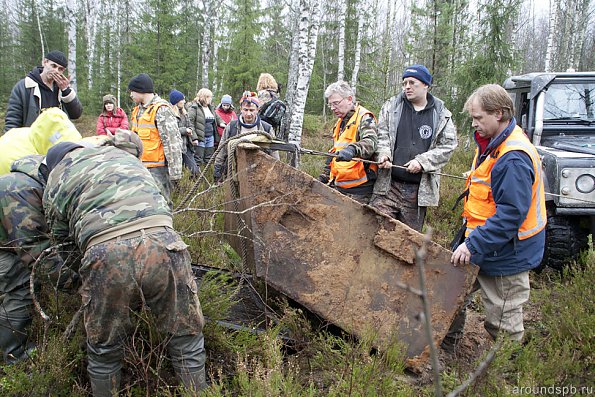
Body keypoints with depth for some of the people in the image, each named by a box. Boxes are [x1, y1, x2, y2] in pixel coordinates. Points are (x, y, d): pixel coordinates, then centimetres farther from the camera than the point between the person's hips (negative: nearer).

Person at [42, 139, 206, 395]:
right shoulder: (119, 153, 31)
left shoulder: (55, 181, 23)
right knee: (185, 335, 19)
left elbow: (61, 239, 25)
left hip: (105, 254, -1)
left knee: (104, 348, 23)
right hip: (160, 239, 2)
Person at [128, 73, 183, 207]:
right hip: (140, 167, 9)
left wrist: (175, 172, -18)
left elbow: (172, 142, -16)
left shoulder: (161, 110, -12)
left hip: (157, 169, -9)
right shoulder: (137, 110, 17)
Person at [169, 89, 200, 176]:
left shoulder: (183, 112, 14)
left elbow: (189, 126, 19)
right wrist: (185, 130, -14)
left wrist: (194, 138, 5)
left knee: (194, 169, 7)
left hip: (186, 146, 8)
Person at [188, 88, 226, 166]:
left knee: (209, 160, 14)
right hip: (200, 137, -7)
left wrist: (221, 122, 5)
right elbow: (190, 122, -15)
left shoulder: (211, 107, 15)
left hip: (210, 137, 8)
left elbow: (217, 117, 30)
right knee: (198, 160, -5)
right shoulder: (194, 107, -8)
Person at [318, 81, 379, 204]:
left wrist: (353, 149, -46)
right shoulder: (339, 123, 20)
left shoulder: (364, 118, -7)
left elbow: (371, 143, -26)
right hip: (338, 186, 8)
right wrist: (324, 177, 22)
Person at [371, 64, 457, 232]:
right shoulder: (391, 106, 8)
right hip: (388, 184, 0)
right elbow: (381, 135, 7)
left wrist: (422, 161, -11)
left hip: (419, 188, 0)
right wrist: (383, 154, -13)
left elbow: (447, 146, 1)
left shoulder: (442, 115, 5)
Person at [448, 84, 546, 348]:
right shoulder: (492, 144, 6)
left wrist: (474, 245, -29)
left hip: (505, 255, -10)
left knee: (503, 322, 5)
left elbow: (511, 214, -30)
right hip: (485, 244, 10)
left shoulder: (514, 159, -27)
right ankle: (449, 339, 38)